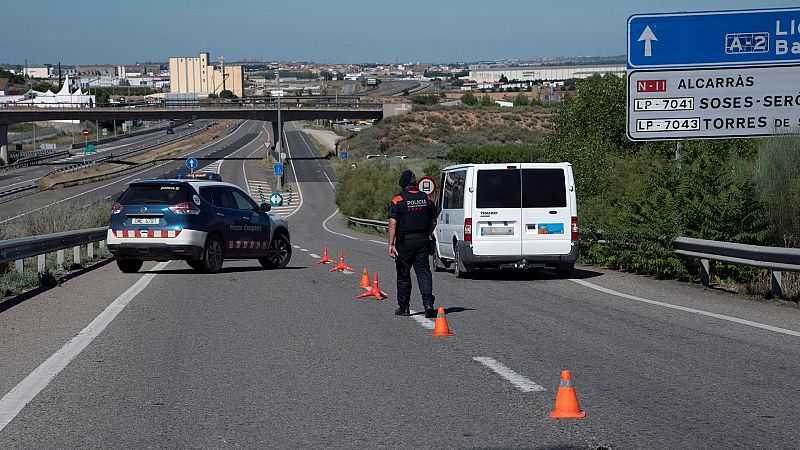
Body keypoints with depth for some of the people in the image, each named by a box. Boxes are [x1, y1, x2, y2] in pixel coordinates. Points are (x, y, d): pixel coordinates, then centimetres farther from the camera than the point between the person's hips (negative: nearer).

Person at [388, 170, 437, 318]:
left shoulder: (398, 200, -8)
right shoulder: (426, 199, 5)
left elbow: (393, 223, -14)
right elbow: (433, 222, 10)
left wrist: (391, 244, -15)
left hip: (405, 241, -3)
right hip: (422, 240, 3)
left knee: (403, 274, 7)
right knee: (423, 271, 1)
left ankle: (403, 307, 13)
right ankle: (428, 303, -16)